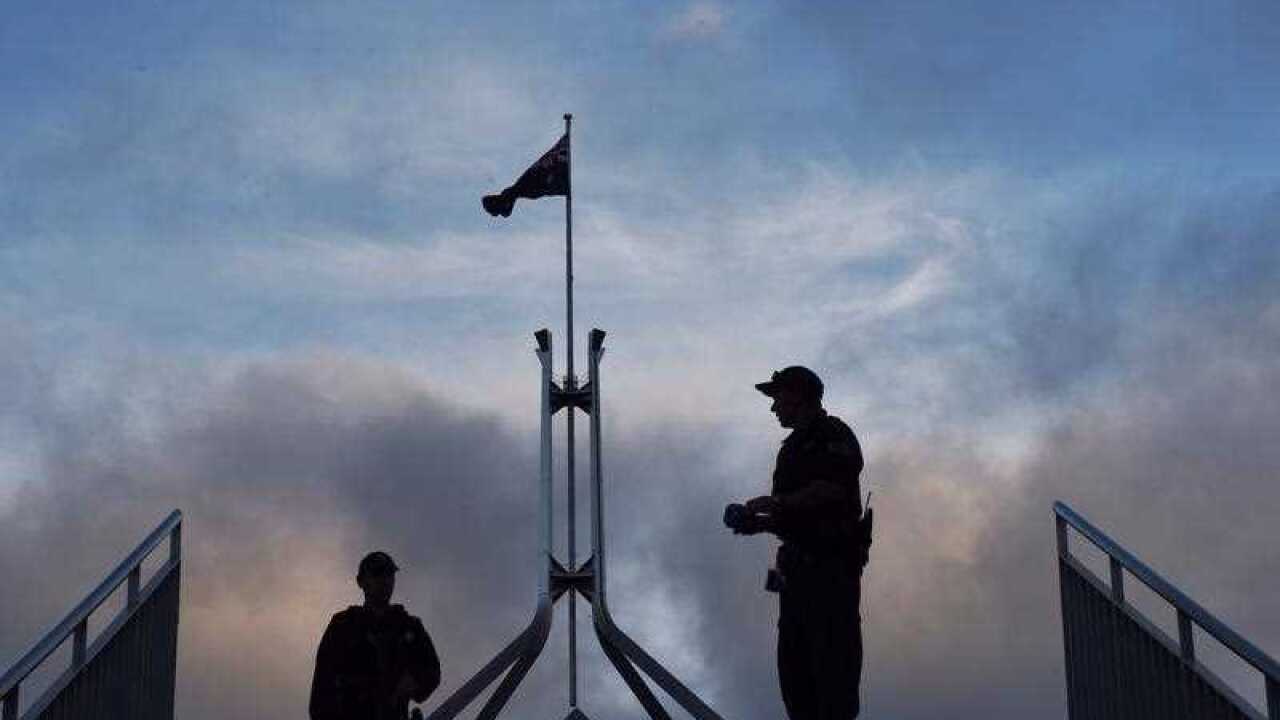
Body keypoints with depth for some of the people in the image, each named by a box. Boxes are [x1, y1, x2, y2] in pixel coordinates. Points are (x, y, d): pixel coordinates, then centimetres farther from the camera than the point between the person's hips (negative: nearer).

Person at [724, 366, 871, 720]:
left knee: (831, 659, -11)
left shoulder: (833, 436, -4)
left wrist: (775, 502, -13)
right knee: (793, 661, 7)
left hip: (832, 567, -9)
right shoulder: (793, 446, 23)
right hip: (798, 567, 9)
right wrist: (758, 522, 9)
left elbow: (830, 490, -20)